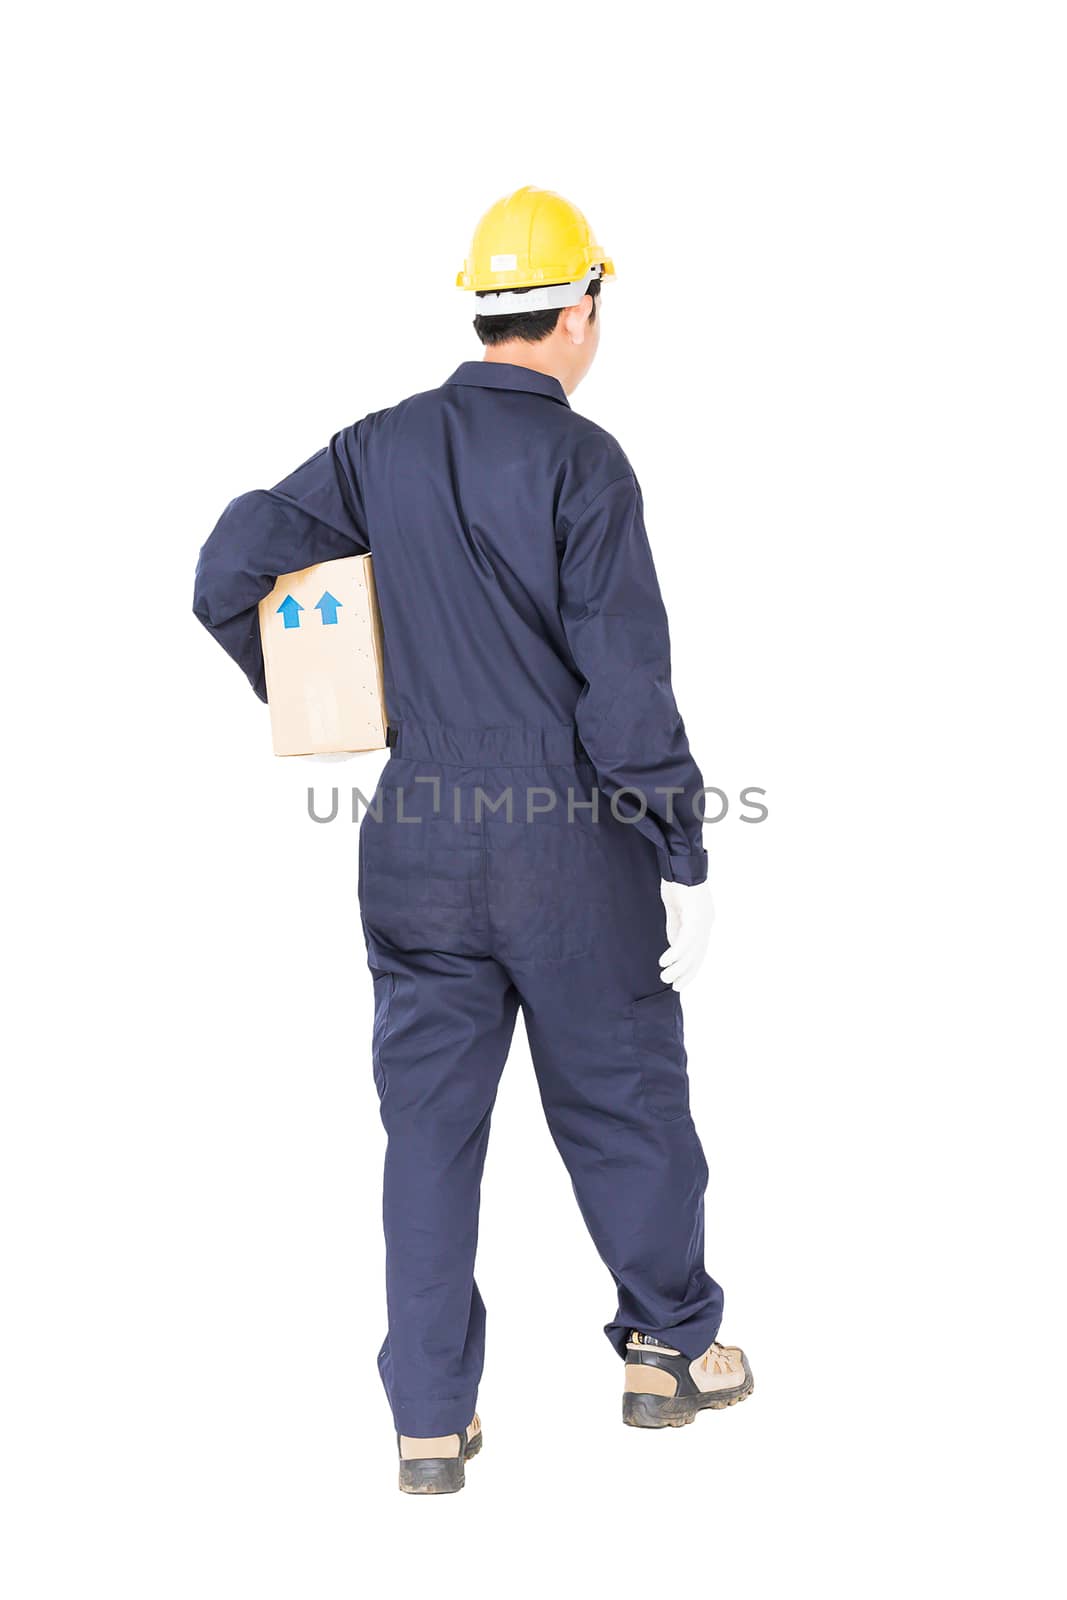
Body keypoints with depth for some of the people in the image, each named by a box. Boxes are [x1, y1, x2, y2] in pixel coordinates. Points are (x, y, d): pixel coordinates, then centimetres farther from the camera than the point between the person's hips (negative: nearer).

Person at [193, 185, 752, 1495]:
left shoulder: (379, 450, 3)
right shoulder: (579, 461, -12)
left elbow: (229, 574, 1)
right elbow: (626, 682, -15)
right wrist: (684, 860, -9)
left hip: (419, 854, 4)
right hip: (576, 854, -4)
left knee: (430, 1122, 11)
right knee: (624, 1104, 14)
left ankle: (431, 1422, 17)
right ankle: (671, 1350, 32)